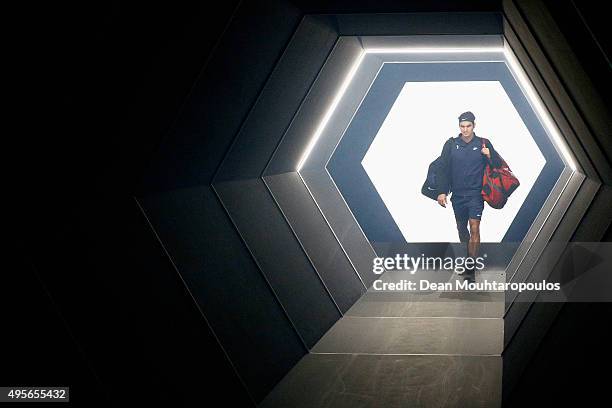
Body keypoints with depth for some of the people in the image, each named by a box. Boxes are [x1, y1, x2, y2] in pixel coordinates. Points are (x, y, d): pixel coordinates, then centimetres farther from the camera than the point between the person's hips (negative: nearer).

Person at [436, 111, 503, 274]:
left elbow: (498, 165, 5)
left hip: (476, 194, -2)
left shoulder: (483, 144, 0)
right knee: (461, 228, 14)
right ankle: (466, 253, 35)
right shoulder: (451, 144, 2)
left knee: (474, 228, -13)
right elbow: (443, 169, 4)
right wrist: (442, 192, -3)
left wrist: (489, 156, -16)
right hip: (458, 195, 2)